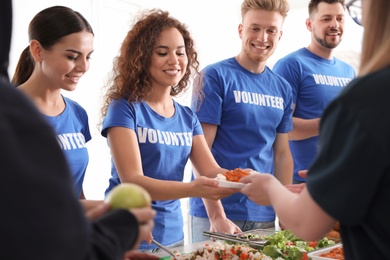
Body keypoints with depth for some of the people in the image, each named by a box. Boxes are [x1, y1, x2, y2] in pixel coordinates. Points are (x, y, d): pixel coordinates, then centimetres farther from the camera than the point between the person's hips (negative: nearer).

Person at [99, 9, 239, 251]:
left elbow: (211, 170, -2)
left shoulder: (188, 117, 5)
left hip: (173, 235, 6)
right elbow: (131, 180, -22)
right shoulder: (124, 108, -13)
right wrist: (192, 189, -37)